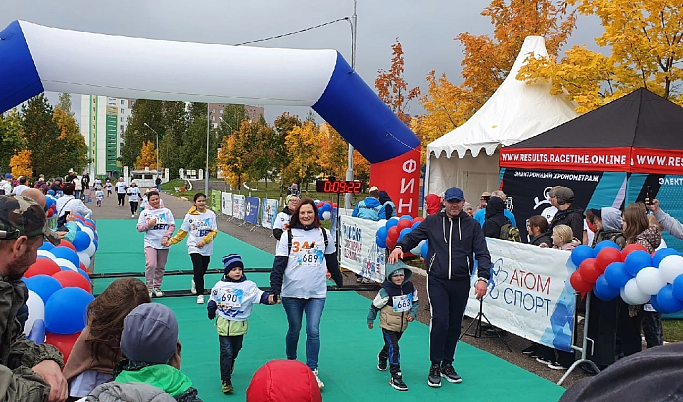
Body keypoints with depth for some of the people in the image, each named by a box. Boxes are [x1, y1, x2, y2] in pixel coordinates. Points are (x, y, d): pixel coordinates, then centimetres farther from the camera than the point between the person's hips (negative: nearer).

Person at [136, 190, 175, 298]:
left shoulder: (166, 211, 5)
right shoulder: (144, 213, 4)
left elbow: (172, 225, 2)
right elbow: (139, 228, 4)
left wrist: (166, 237, -9)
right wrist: (148, 225, -13)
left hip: (163, 244, 2)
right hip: (150, 243, -2)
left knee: (161, 267, 8)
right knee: (150, 265, -17)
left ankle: (157, 287, 23)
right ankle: (149, 288, -5)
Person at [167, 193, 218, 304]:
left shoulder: (211, 214, -1)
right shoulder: (190, 215, -2)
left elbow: (214, 231, -3)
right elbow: (182, 232, 7)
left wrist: (203, 241, -15)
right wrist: (171, 241, 2)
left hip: (207, 248, 2)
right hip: (194, 247, -2)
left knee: (202, 271, 13)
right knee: (198, 271, -13)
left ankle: (195, 281, 47)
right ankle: (200, 295, -4)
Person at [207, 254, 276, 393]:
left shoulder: (248, 286, -8)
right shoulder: (220, 285, 0)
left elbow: (259, 295, -21)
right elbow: (213, 299, 15)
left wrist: (269, 298, -38)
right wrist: (211, 309, 3)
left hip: (239, 325, 1)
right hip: (223, 325, -1)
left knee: (235, 350, 19)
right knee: (226, 352, -5)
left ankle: (229, 365, 51)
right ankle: (225, 381, 0)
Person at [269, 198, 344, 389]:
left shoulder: (325, 235, 3)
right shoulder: (289, 236, -2)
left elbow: (331, 261, 15)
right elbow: (279, 264, -5)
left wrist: (339, 281, 24)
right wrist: (275, 289, -13)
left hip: (317, 293, 1)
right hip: (292, 293, 0)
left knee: (313, 331, -4)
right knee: (294, 329, 12)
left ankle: (312, 370, 8)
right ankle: (290, 362, 35)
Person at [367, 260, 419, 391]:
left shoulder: (410, 287, -8)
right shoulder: (385, 291, -22)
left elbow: (415, 302, 8)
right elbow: (375, 306, -9)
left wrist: (412, 314, -8)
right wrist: (370, 320, 2)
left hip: (402, 325, 6)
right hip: (388, 325, -6)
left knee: (391, 345, 25)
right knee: (393, 348, -12)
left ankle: (382, 356, 58)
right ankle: (396, 377, -7)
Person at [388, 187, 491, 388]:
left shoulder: (472, 225, 5)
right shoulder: (432, 222, 4)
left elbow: (482, 254, 2)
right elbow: (413, 236, 6)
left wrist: (483, 278, -11)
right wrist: (399, 246, -16)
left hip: (461, 283, 2)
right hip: (437, 281, -2)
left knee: (454, 325, 11)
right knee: (440, 322, -10)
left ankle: (447, 365, 27)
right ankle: (435, 366, 6)